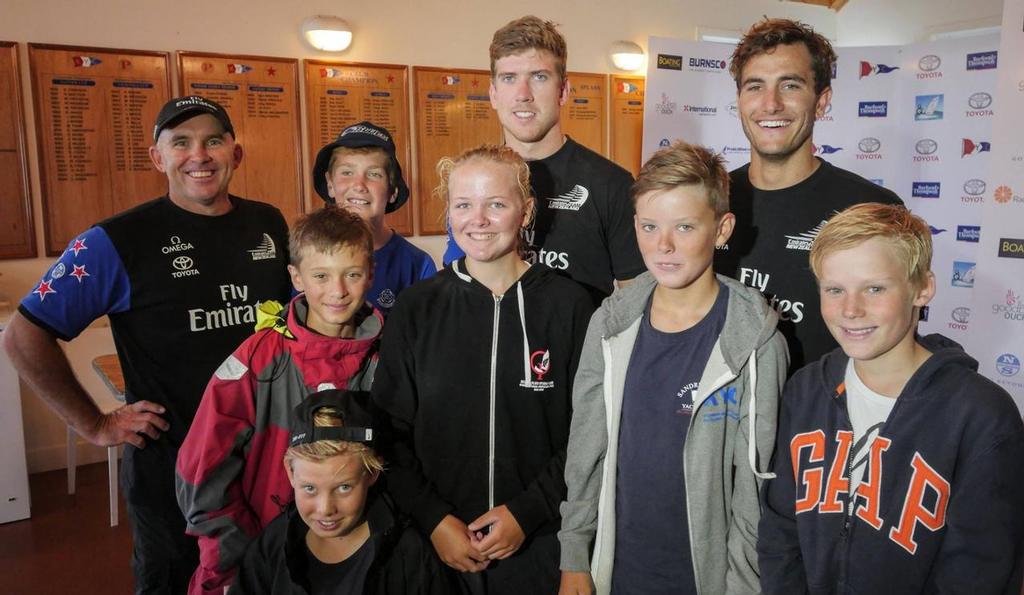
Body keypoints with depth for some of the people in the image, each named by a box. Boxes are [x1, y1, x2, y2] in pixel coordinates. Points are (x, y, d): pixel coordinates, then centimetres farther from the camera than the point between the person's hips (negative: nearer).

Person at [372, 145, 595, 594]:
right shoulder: (415, 309, -1)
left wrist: (527, 512, -11)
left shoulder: (569, 305, -6)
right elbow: (390, 432, 1)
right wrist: (433, 518, -8)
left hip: (541, 544, -1)